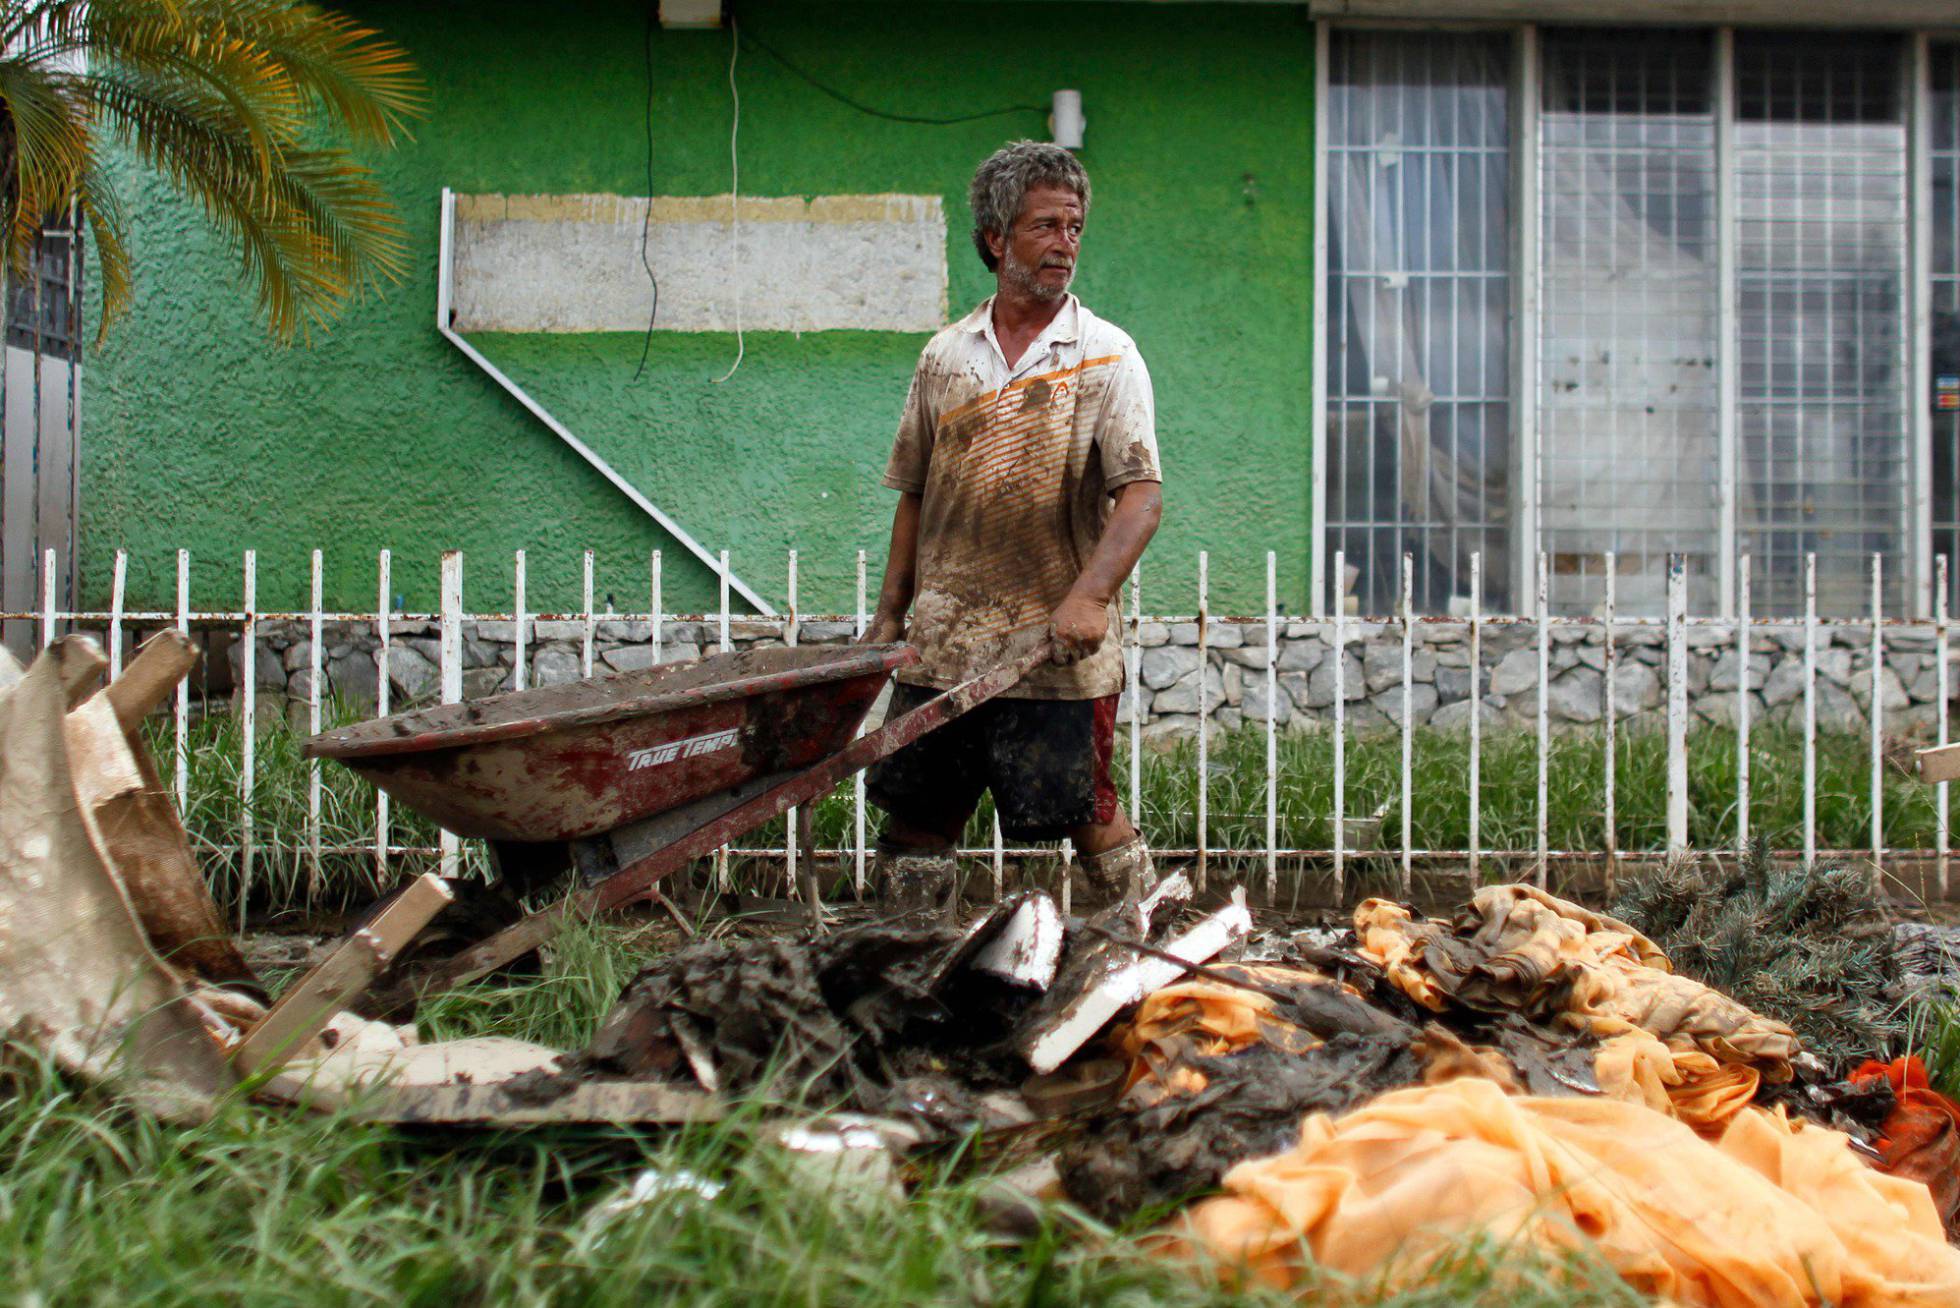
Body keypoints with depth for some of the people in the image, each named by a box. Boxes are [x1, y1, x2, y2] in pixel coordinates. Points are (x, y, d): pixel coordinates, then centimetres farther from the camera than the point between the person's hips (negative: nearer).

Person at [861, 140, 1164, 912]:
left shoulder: (1105, 356, 0)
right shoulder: (944, 357, 11)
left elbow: (1141, 494, -10)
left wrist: (1090, 595, -26)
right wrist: (890, 616, 13)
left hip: (1055, 648, -4)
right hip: (943, 642, 4)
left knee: (1089, 820, -1)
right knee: (915, 819, 6)